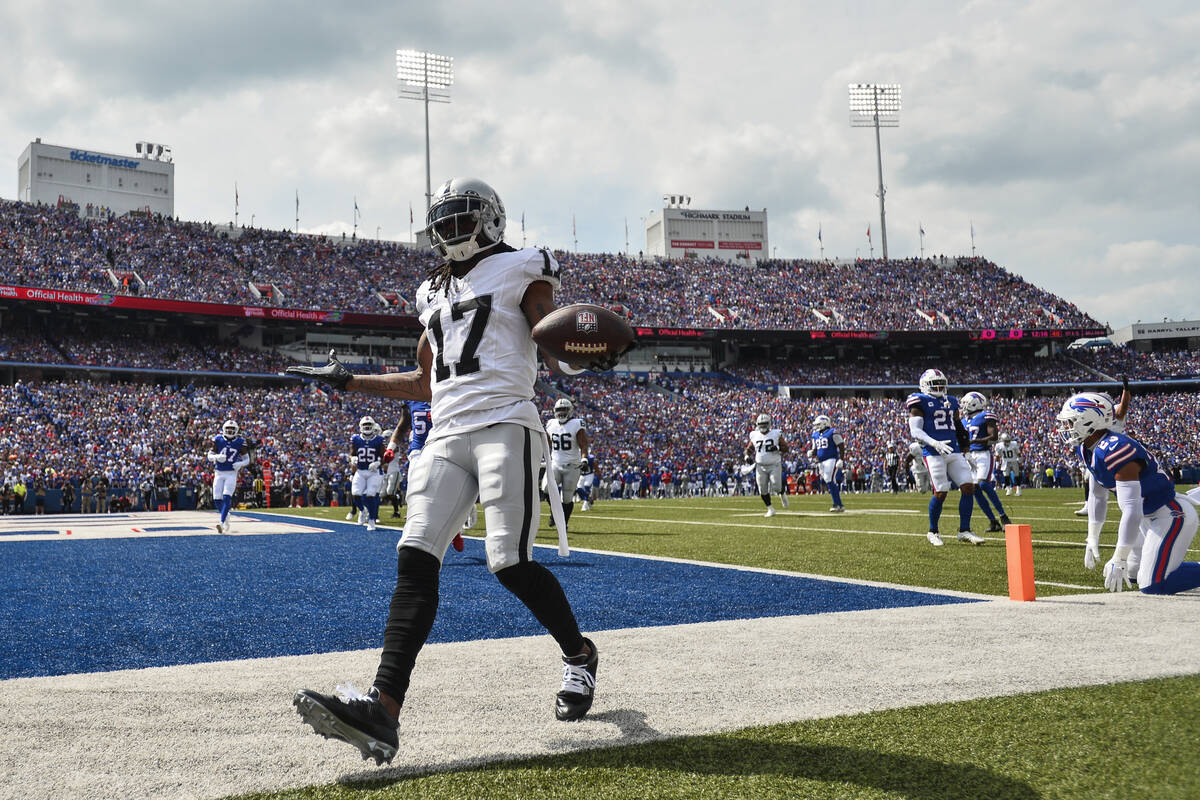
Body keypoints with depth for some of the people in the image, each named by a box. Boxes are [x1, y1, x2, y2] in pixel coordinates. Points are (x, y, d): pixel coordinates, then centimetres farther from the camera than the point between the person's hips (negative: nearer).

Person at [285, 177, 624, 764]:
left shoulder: (520, 271, 7)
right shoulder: (436, 293, 25)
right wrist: (347, 381, 30)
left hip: (503, 427, -6)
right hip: (445, 438, 6)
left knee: (510, 564, -12)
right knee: (415, 561, -10)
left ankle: (580, 655, 18)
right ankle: (382, 711, -20)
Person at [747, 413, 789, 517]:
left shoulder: (776, 434, -4)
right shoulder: (755, 436, 4)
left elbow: (785, 448, 0)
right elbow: (749, 449, 16)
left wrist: (777, 448, -20)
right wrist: (748, 456, -4)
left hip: (774, 465, -3)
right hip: (761, 466, 3)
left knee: (776, 487, -11)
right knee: (763, 490, 0)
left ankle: (782, 494, 26)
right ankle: (770, 509, 15)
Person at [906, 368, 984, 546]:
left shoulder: (951, 402, 19)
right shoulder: (920, 402, -1)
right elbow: (915, 431, -10)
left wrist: (963, 450, 23)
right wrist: (934, 443, -24)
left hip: (954, 452, 7)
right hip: (934, 453, -7)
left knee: (969, 487, -3)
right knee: (940, 492, -8)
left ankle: (964, 531, 5)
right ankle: (933, 532, 12)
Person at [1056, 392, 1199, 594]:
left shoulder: (1114, 451, -31)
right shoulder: (1086, 450, 0)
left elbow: (1132, 510, -33)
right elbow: (1097, 495, 15)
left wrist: (1119, 560, -30)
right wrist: (1093, 538, 15)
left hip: (1172, 516, -10)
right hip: (1149, 518, 10)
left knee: (1153, 586, -14)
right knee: (1130, 575, 18)